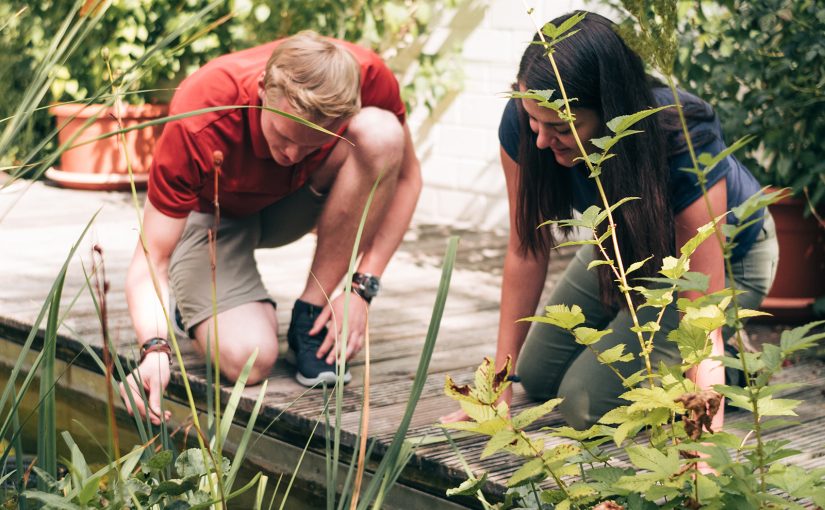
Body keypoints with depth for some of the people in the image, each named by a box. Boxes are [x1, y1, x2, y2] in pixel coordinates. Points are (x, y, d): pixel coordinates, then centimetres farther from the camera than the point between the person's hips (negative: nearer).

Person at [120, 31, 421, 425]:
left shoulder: (367, 78, -30)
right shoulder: (197, 123, -36)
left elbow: (405, 177, -12)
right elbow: (151, 259, -32)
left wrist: (361, 289, -21)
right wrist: (155, 349, -51)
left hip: (299, 200, 3)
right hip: (212, 213, -3)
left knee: (381, 132, -30)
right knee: (247, 359, -30)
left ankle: (311, 314, -15)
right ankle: (191, 296, 8)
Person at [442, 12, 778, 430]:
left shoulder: (686, 147, -42)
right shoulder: (523, 123, -30)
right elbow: (527, 251, -17)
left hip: (725, 255, -5)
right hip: (623, 243, 5)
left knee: (587, 403, -15)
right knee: (537, 379, 12)